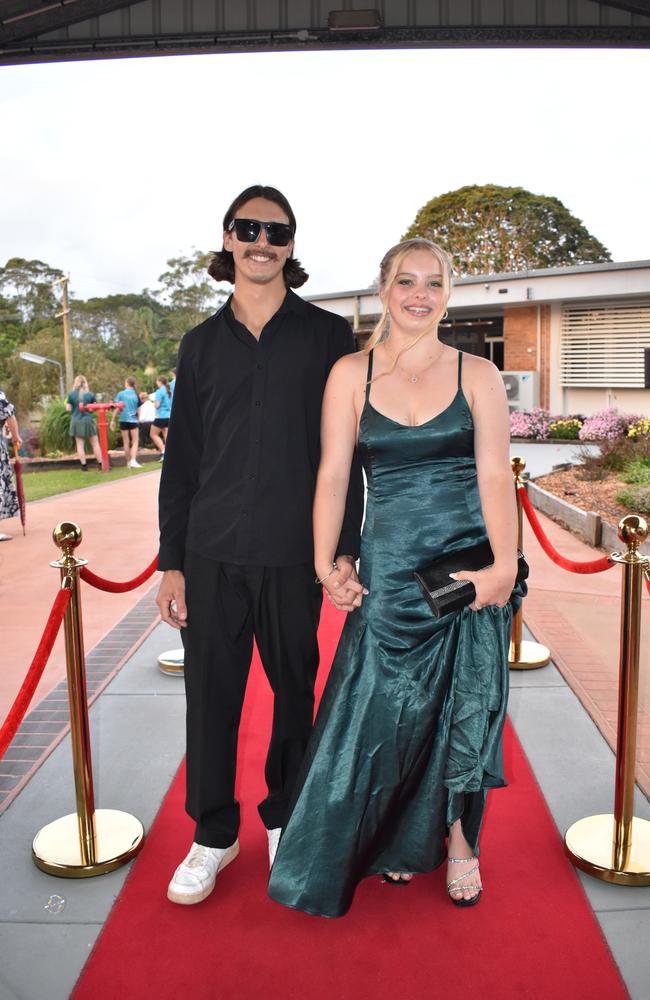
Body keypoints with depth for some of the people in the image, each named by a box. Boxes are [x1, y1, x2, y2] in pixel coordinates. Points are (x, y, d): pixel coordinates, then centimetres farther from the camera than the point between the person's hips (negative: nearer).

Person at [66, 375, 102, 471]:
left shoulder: (71, 394, -3)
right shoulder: (90, 394, -2)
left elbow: (68, 409, -2)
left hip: (76, 421, 1)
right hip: (88, 421, -1)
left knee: (80, 444, 5)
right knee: (95, 443, 7)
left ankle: (84, 465, 3)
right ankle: (100, 464, 7)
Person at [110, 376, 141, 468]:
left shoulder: (120, 394, -2)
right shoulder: (136, 395, 0)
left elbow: (116, 408, -6)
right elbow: (138, 410, 3)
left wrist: (112, 420, 0)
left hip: (123, 420, 1)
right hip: (133, 420, -1)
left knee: (126, 442, 10)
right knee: (135, 442, 1)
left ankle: (128, 462, 15)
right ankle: (133, 460, -17)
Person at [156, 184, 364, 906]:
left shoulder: (328, 337, 3)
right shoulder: (202, 344, 10)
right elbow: (181, 460, 9)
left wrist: (345, 550, -6)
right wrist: (171, 561, 5)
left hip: (295, 553, -1)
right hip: (212, 552, 2)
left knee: (294, 691, 11)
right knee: (210, 694, 7)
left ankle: (283, 819, 33)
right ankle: (214, 834, 27)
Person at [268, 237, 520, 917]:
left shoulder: (477, 375, 3)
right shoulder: (351, 374, 4)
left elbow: (495, 474, -4)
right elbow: (332, 473, 0)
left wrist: (504, 565, -14)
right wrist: (325, 565, -5)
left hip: (469, 563, 0)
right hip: (389, 566, 0)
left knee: (465, 705, 9)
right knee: (384, 704, 8)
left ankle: (457, 839, 34)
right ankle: (396, 837, 35)